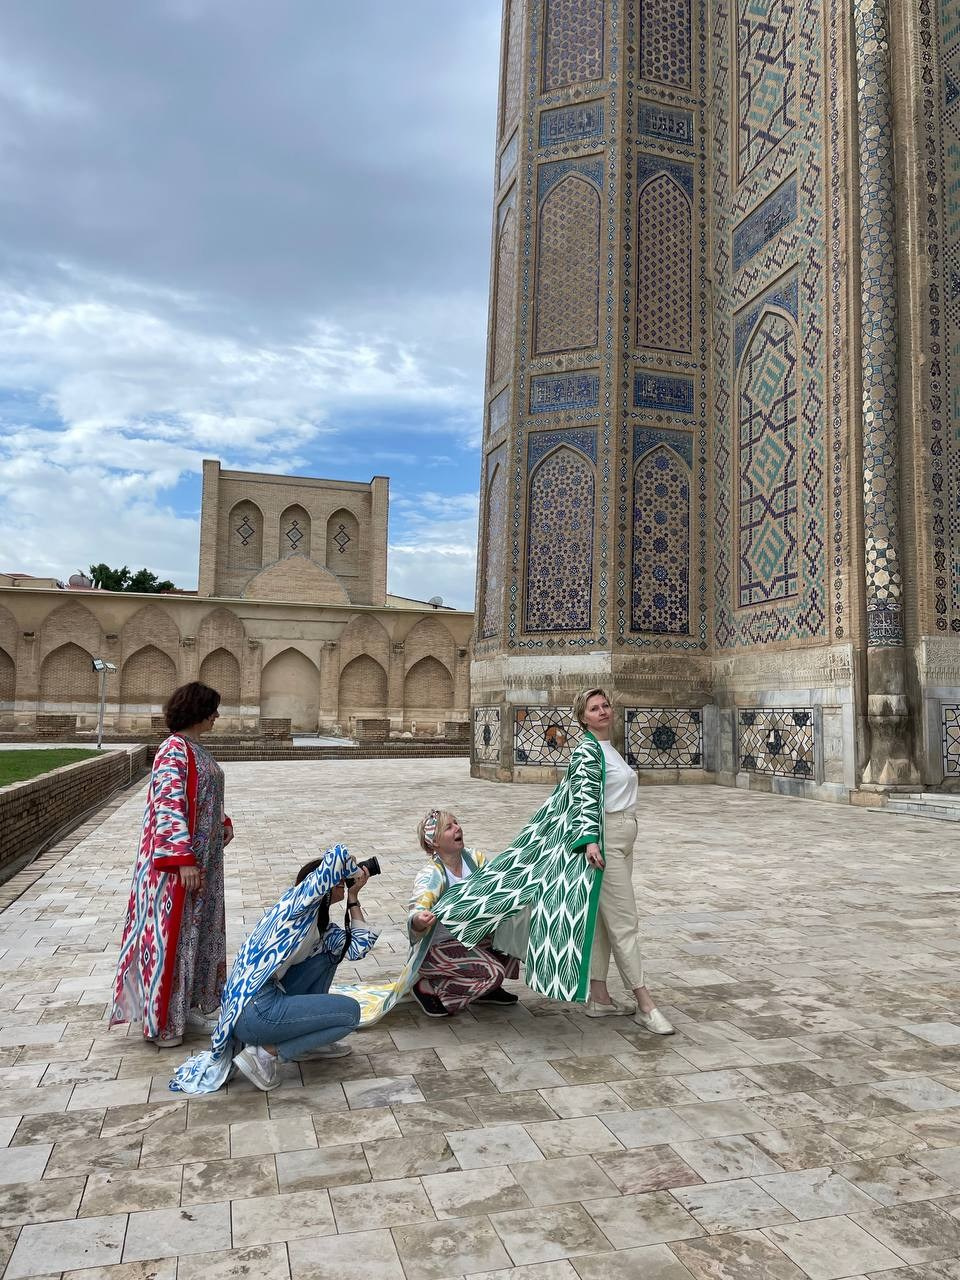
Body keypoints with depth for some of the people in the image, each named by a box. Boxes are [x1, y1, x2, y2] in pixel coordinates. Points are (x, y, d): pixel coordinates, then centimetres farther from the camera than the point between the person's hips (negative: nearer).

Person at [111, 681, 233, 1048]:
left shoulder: (196, 750, 11)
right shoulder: (174, 750, -18)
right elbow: (168, 807, -23)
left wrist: (223, 823, 6)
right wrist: (184, 860, -26)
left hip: (203, 859, 10)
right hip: (179, 861, -10)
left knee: (199, 930, 17)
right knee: (172, 932, 1)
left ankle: (190, 1006, 30)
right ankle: (161, 1021, 13)